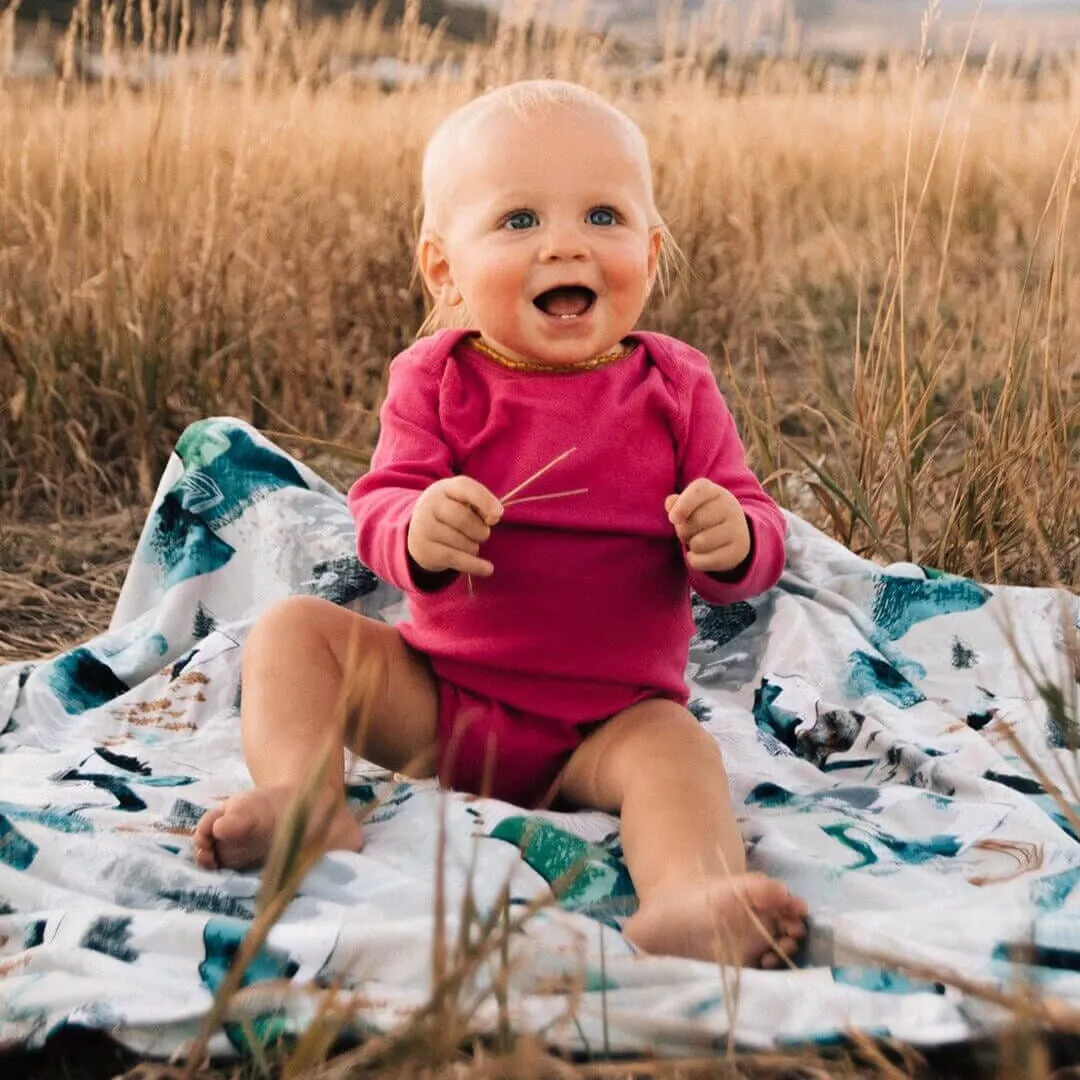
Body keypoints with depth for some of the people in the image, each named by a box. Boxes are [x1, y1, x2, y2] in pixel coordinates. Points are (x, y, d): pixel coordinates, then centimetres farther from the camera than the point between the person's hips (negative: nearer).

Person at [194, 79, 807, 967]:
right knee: (292, 630, -10)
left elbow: (757, 543, -4)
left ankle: (688, 902, -57)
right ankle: (305, 801, -30)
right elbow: (378, 507, -11)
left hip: (611, 717, -2)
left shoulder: (673, 388, -3)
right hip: (436, 700, 2)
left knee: (679, 750, -32)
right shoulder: (438, 380, -3)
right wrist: (416, 533, -37)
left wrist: (733, 540, -30)